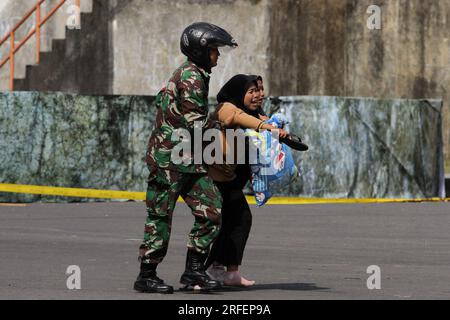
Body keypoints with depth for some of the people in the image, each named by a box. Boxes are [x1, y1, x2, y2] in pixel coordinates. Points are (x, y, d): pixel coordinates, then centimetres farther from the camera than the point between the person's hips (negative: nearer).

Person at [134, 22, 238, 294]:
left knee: (212, 211, 1)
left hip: (189, 160, 10)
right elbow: (197, 123, -18)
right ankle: (146, 276, 4)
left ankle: (194, 269, 6)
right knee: (161, 217, -3)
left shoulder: (195, 75, 18)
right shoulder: (191, 77, -14)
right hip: (169, 157, -10)